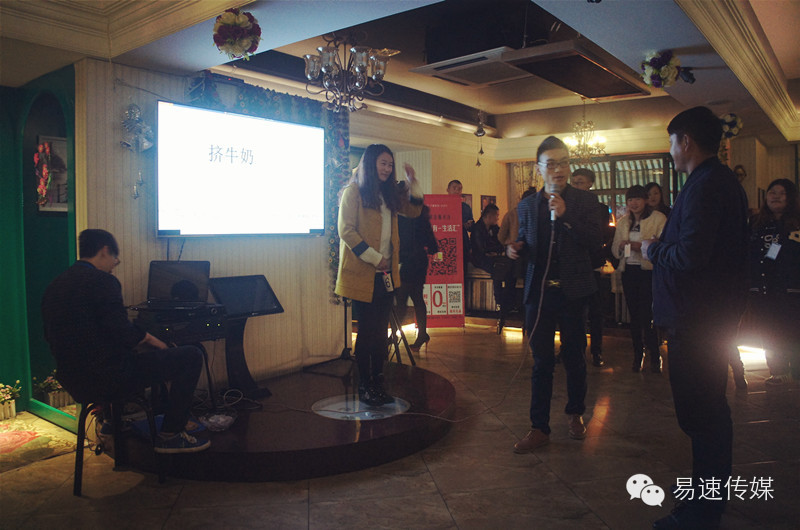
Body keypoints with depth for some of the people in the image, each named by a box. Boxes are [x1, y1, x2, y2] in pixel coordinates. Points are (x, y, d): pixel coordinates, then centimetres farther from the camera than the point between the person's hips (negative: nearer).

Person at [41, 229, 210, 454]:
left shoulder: (53, 286, 11)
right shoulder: (102, 281, -15)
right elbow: (122, 332, -21)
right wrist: (149, 339, -1)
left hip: (72, 382, 10)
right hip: (107, 377, -10)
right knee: (191, 356, -4)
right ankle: (170, 435, 2)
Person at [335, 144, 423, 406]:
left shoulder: (389, 192, 15)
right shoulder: (354, 191, -5)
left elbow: (414, 210, 16)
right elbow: (346, 230, -12)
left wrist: (412, 181, 2)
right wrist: (373, 257, -16)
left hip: (386, 273, 6)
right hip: (363, 274, -6)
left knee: (381, 330, 9)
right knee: (367, 331, 0)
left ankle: (378, 383, 18)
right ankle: (365, 387, 12)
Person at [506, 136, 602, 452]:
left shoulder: (585, 201, 0)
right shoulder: (527, 206, 7)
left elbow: (594, 243, -10)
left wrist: (565, 215, -19)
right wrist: (515, 249, -10)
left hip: (572, 292, -1)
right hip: (539, 292, 2)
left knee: (573, 357, 13)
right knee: (541, 361, 6)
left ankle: (575, 413, 36)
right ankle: (539, 428, 14)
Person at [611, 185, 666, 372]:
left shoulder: (658, 218, -2)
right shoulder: (623, 222, 15)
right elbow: (615, 249, 15)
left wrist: (642, 246, -22)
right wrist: (621, 245, -7)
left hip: (648, 271, -5)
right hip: (628, 271, 5)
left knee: (647, 315, -8)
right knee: (634, 315, 10)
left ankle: (654, 357, 5)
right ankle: (637, 354, 20)